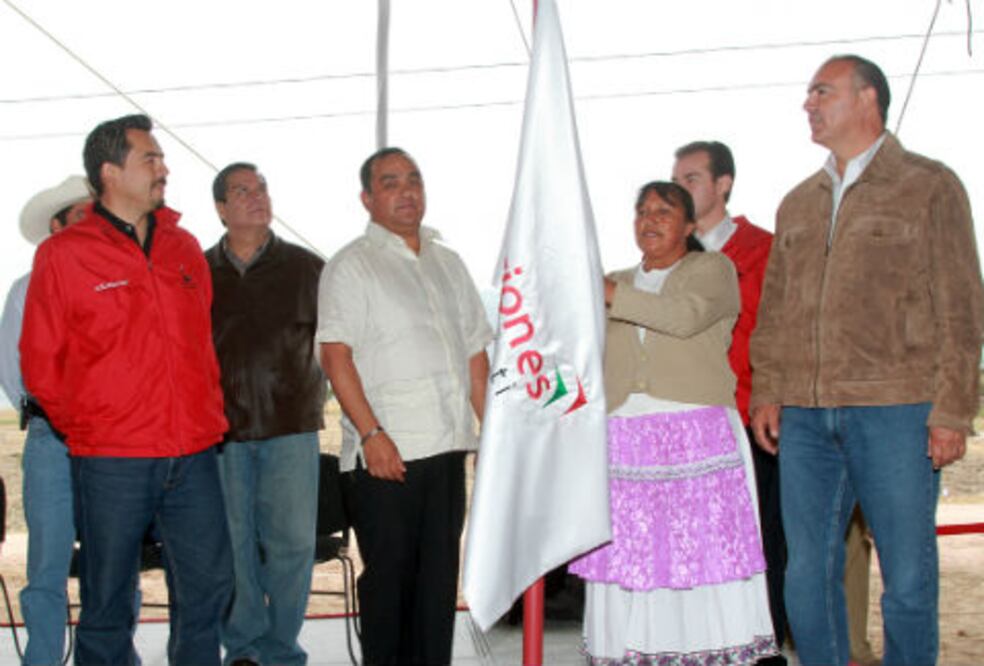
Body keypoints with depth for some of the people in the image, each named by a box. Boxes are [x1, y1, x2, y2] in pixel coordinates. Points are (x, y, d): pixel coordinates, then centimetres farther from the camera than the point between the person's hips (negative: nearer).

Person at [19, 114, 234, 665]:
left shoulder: (185, 248, 11)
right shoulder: (64, 254, -3)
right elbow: (41, 365, 1)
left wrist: (208, 417, 12)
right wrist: (87, 428, 3)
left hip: (193, 455, 4)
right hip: (112, 461, -4)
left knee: (210, 587, 8)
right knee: (108, 604, 6)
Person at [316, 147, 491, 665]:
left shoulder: (447, 264, 17)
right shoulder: (351, 266, -2)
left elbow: (474, 350, 19)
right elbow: (336, 356, -10)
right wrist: (371, 433, -18)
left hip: (448, 446, 6)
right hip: (387, 451, -6)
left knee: (439, 574, 10)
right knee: (388, 576, 0)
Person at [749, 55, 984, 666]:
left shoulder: (930, 186, 6)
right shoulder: (797, 204, 20)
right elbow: (774, 308, 21)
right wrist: (767, 392, 9)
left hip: (895, 410, -4)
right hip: (805, 415, 5)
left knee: (908, 575, 1)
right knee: (808, 574, 6)